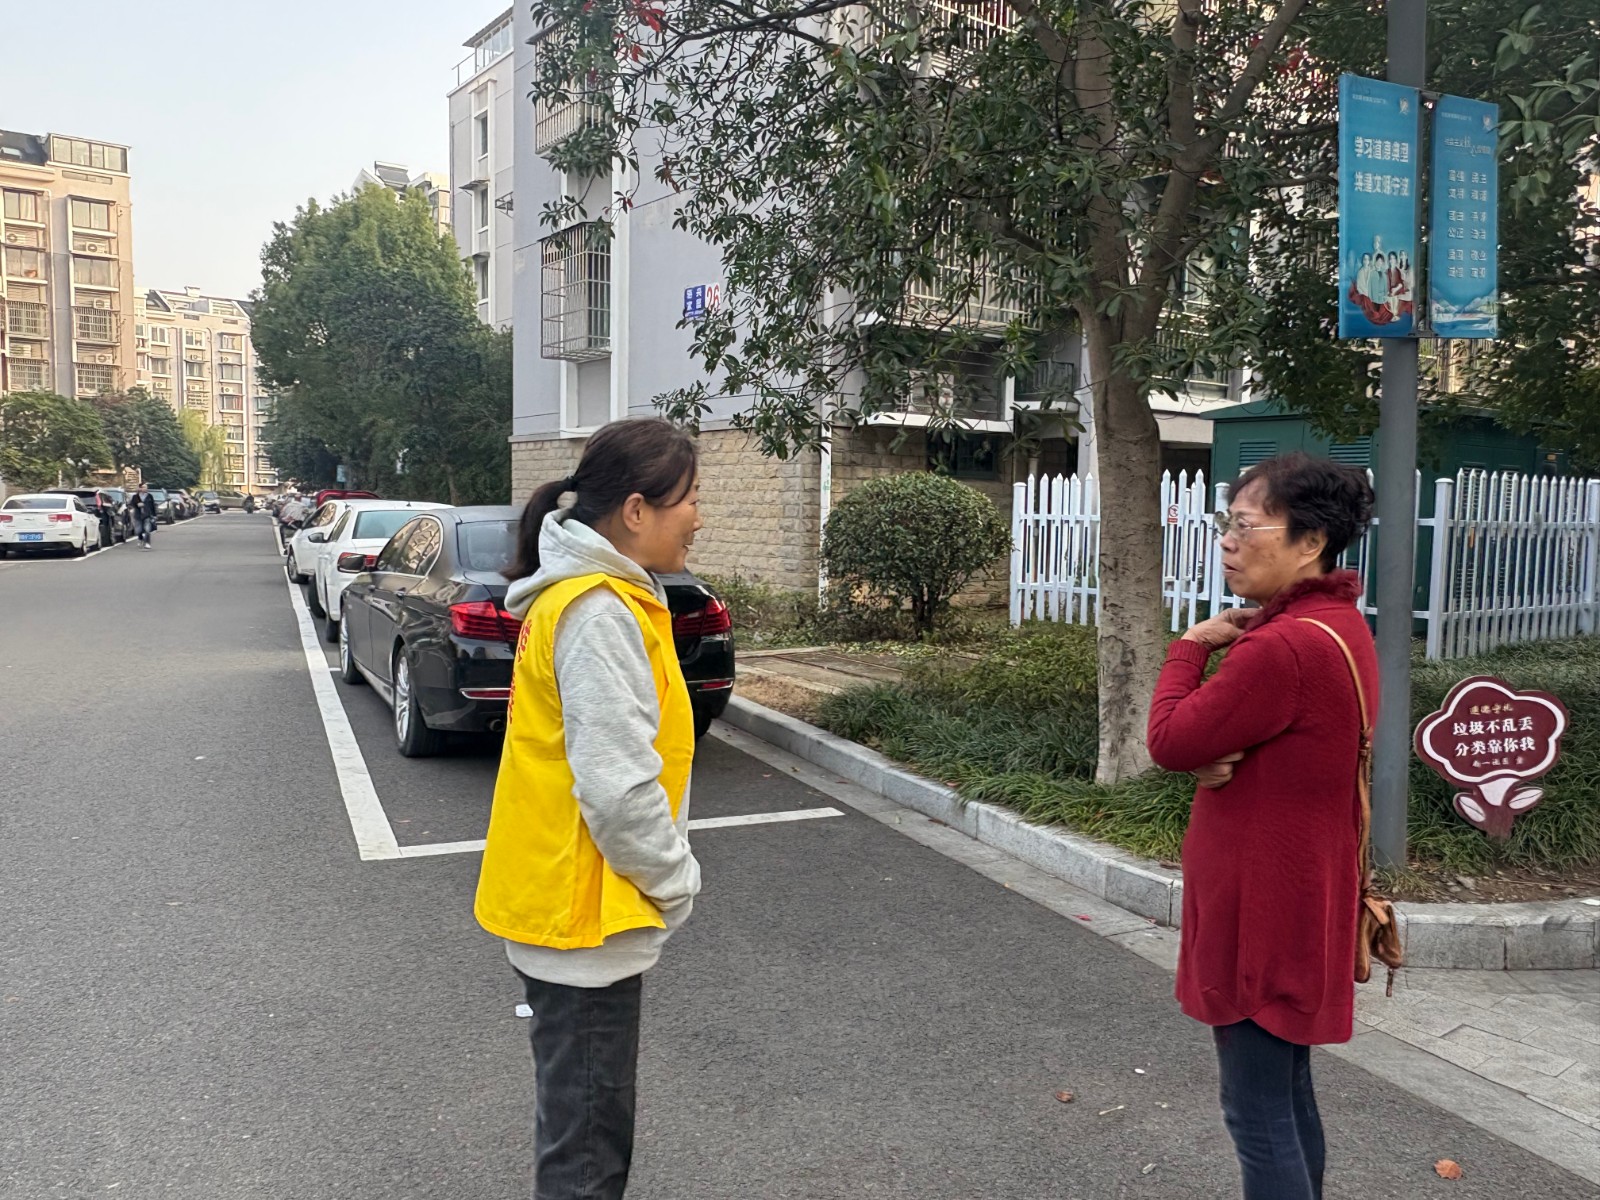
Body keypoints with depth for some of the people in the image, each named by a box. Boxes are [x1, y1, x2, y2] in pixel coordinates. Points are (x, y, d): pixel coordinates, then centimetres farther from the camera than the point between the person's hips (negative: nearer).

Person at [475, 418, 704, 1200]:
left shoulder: (600, 597, 9)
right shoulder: (598, 614, -22)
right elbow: (618, 787, -25)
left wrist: (664, 876, 15)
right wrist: (675, 883, -11)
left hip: (576, 901, 10)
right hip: (583, 909, -10)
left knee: (586, 1118, 23)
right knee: (586, 1134, 6)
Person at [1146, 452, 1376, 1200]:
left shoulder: (1286, 647, -27)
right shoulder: (1333, 622, 8)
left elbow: (1169, 743, -19)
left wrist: (1191, 646, -6)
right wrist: (1214, 757, -11)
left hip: (1263, 910, -10)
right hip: (1294, 897, 10)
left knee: (1257, 1113, 3)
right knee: (1287, 1091, 22)